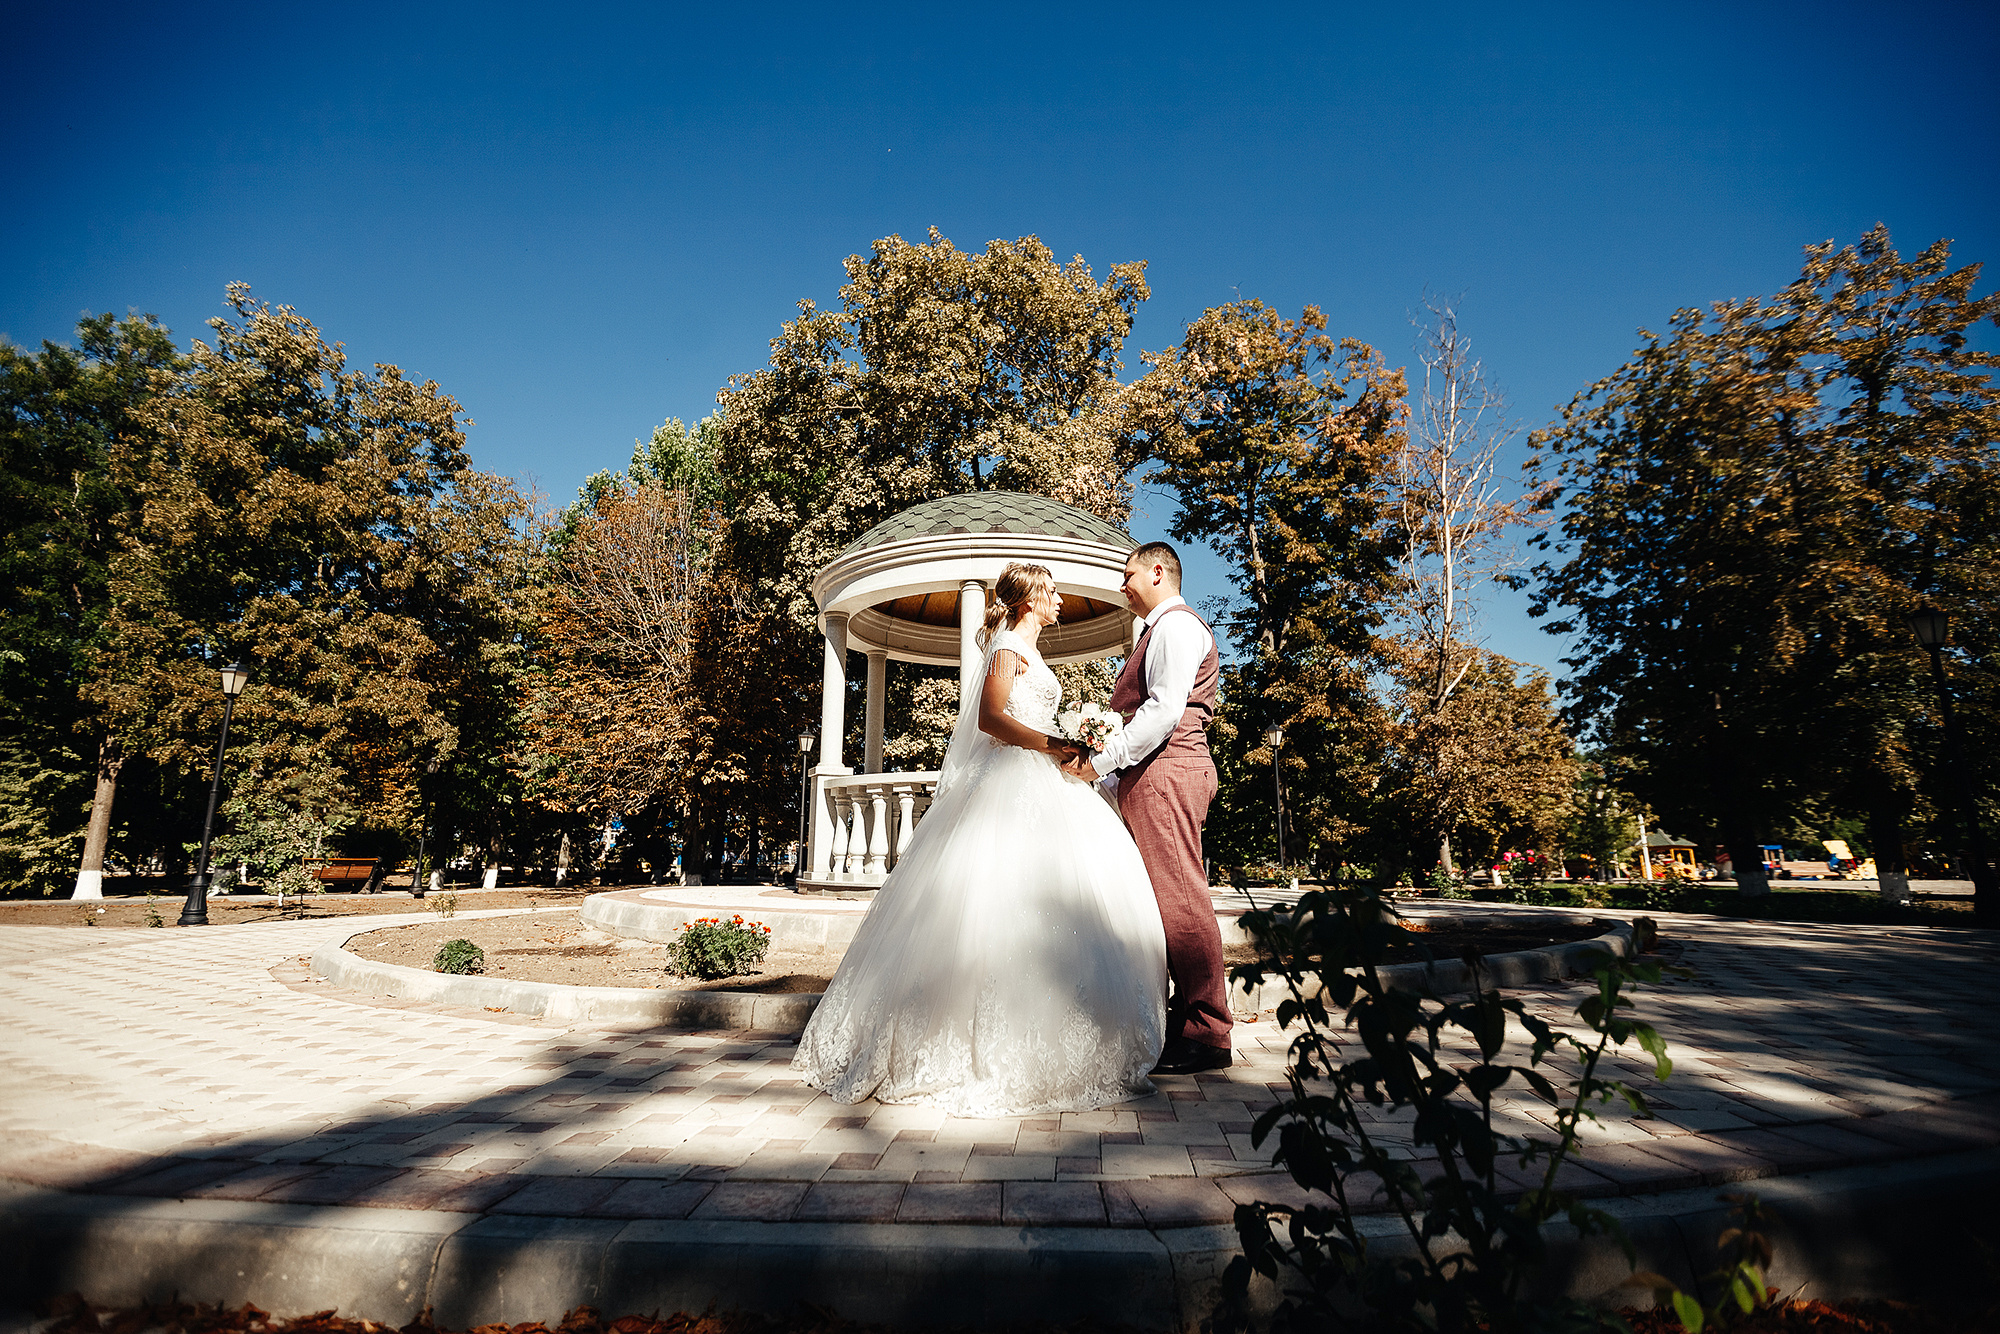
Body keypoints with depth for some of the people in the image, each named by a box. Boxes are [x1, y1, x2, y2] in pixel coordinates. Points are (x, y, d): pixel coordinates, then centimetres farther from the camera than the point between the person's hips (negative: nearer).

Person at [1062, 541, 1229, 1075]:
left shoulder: (1177, 623, -4)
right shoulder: (1161, 630, 28)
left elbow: (1165, 711, -17)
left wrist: (1102, 761, -15)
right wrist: (1114, 775, 16)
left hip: (1166, 771, -10)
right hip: (1154, 776, 10)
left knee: (1179, 897, -10)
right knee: (1172, 899, 9)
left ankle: (1206, 1035, -5)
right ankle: (1188, 1018, 14)